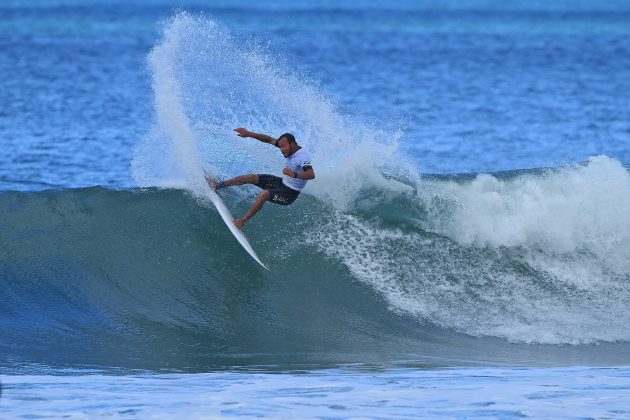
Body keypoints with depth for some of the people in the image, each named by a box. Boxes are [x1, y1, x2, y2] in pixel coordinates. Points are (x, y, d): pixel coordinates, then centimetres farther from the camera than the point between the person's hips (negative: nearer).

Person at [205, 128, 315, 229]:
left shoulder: (302, 156, -30)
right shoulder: (291, 149, -4)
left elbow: (311, 174, -46)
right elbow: (270, 140, 4)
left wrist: (295, 175, -63)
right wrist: (249, 134, -2)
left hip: (290, 194, -9)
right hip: (283, 183, 9)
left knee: (264, 194, -32)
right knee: (251, 177, 7)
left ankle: (243, 221, -23)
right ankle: (218, 185, 20)